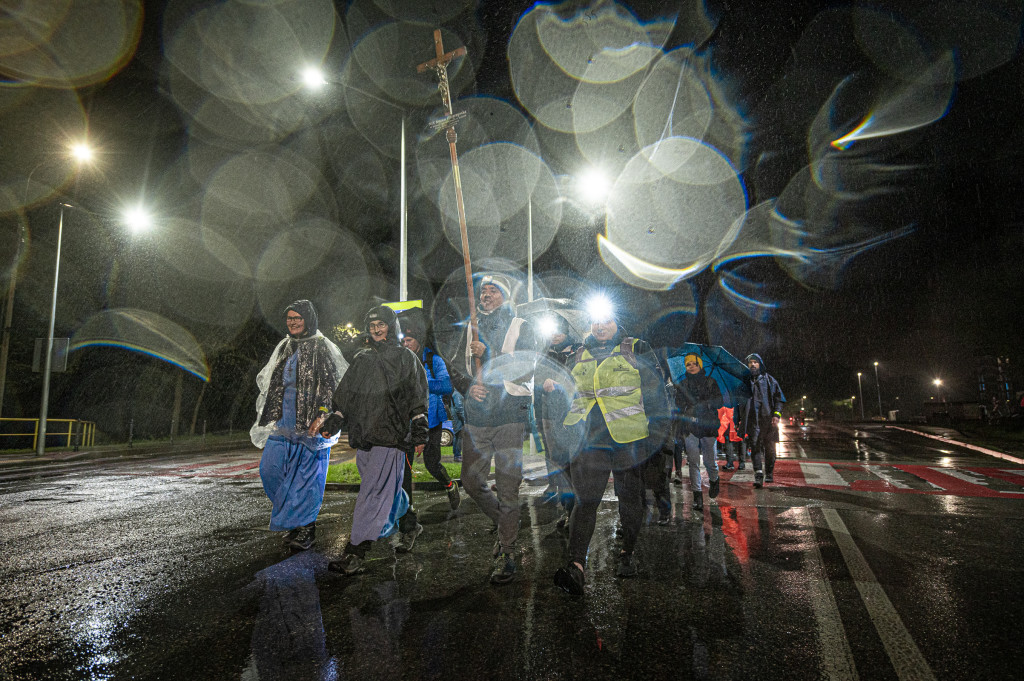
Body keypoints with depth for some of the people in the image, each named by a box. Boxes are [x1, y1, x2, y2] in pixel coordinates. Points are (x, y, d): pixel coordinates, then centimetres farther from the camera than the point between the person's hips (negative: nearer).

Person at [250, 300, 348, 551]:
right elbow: (268, 384, 23)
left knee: (308, 475, -3)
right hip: (283, 422, 6)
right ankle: (295, 516, 20)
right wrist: (265, 419, 19)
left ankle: (306, 528, 9)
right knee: (270, 469, 1)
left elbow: (338, 385, -8)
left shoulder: (323, 348, -4)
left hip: (311, 424, -6)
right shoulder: (283, 348, 16)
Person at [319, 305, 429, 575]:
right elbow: (346, 395, 23)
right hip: (363, 437, 6)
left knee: (373, 494, -10)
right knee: (388, 489, 15)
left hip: (390, 436, -6)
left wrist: (419, 432, -6)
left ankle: (355, 553, -10)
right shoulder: (361, 359, 18)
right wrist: (333, 421, 12)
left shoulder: (405, 358, 4)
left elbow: (418, 399, 0)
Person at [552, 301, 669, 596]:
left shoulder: (637, 350, 3)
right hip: (590, 440, 2)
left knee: (629, 497, 11)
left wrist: (656, 433, -5)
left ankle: (627, 553, 31)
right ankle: (576, 566, -13)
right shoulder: (578, 355, 14)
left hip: (630, 439, -2)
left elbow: (657, 393, 1)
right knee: (585, 500, -9)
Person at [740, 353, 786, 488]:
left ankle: (769, 473, 21)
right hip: (752, 419, 0)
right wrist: (739, 420, 12)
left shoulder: (769, 379, 10)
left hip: (768, 418, 0)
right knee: (754, 446, -11)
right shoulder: (745, 381, 15)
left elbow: (779, 398, 6)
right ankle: (758, 475, -16)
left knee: (769, 447, 6)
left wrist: (776, 414, -8)